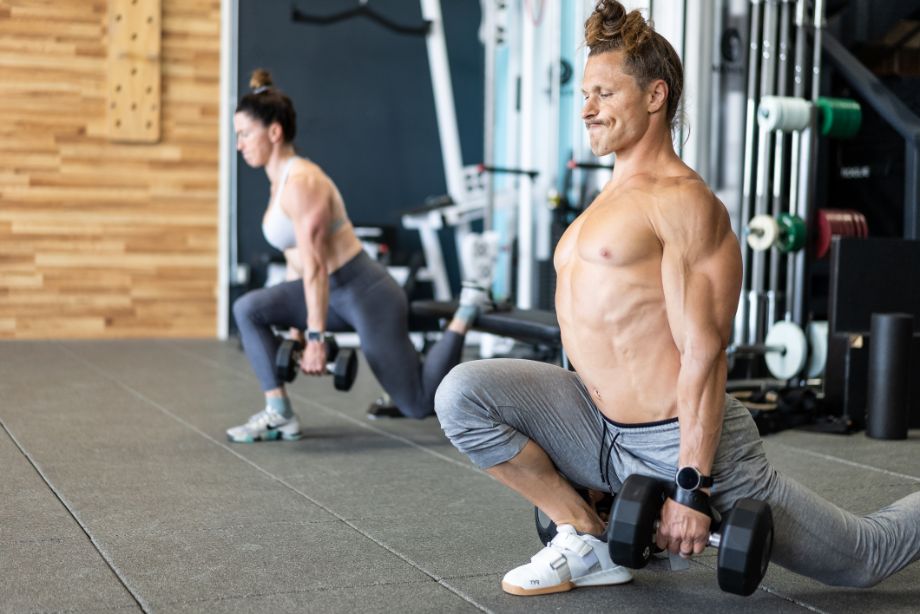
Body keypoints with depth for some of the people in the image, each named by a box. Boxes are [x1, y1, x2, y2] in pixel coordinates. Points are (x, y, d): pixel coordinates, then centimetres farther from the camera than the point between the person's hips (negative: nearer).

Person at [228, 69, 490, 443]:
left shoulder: (301, 182, -21)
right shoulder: (280, 181, 9)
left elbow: (315, 265, -25)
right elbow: (296, 259, 15)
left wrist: (316, 337, -26)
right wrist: (296, 326, 19)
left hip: (367, 294, -9)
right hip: (336, 294, 9)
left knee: (419, 404, 0)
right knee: (248, 309, -6)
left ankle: (466, 312, 15)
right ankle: (280, 415, -4)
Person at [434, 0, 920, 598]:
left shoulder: (682, 202, -13)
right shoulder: (609, 201, 14)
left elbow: (704, 352, -19)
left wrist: (692, 488, -22)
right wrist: (584, 461, 23)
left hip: (682, 441, -7)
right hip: (600, 434, 8)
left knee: (865, 558, 3)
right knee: (463, 393, -11)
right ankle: (589, 540, 0)